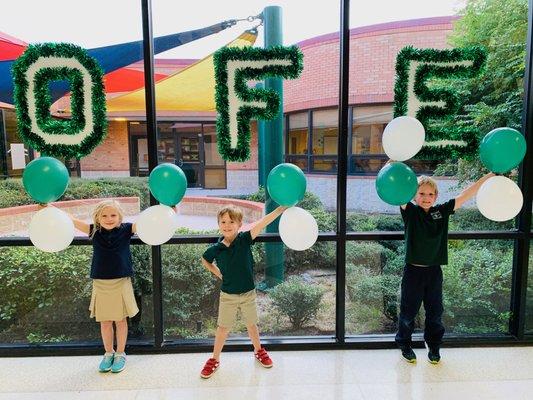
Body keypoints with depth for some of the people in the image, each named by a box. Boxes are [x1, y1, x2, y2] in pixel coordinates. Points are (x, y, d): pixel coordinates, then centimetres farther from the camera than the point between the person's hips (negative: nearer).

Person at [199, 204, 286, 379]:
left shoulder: (245, 239, -18)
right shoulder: (216, 249, -13)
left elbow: (262, 223, -32)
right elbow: (204, 260, 9)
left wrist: (282, 207, -42)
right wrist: (218, 273, 0)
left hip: (248, 293, 0)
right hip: (228, 295, 0)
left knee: (251, 324, 18)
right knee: (223, 328, 13)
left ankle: (259, 350, 44)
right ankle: (214, 359, 33)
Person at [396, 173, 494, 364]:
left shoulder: (442, 211, 1)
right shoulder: (410, 211, -8)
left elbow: (465, 195, -1)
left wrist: (490, 175, -5)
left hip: (434, 271, 3)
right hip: (413, 271, -3)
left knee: (435, 312, 15)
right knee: (408, 311, 10)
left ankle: (434, 347, 35)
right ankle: (404, 344, 30)